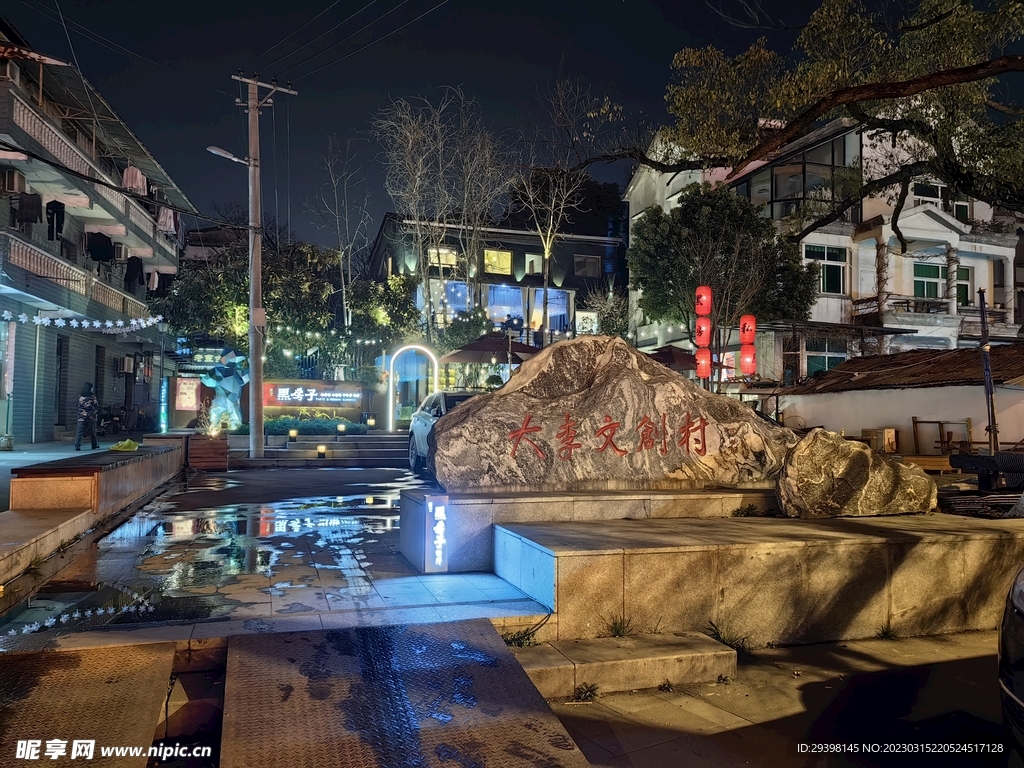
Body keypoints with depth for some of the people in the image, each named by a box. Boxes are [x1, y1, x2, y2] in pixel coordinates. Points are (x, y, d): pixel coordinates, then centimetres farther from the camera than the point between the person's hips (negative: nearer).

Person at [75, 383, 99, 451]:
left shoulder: (80, 397, 3)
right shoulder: (92, 397, -8)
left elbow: (79, 407, 13)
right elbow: (97, 406, -2)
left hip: (81, 418, 2)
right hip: (91, 417, -2)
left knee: (79, 432, -2)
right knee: (92, 432, 12)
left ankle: (77, 445, -15)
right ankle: (94, 445, 23)